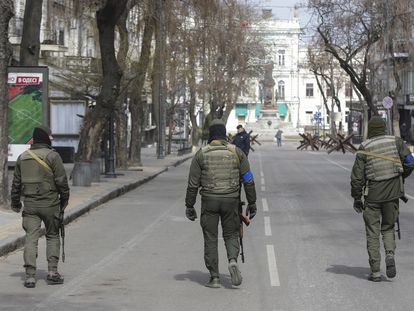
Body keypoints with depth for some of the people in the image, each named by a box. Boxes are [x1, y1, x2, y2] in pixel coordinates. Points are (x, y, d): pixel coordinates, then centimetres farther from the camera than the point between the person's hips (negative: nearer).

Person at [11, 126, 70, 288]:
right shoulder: (52, 156, -8)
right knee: (52, 236, 12)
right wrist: (64, 199, 3)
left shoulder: (22, 157, 7)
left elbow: (16, 182, 13)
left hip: (29, 204, 3)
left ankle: (30, 276, -5)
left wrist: (15, 202, 23)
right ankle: (52, 272, 8)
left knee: (31, 238, 1)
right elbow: (61, 180, -10)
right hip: (50, 204, -3)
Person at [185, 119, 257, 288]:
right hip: (231, 200, 1)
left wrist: (189, 206, 6)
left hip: (209, 200, -1)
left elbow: (193, 183, -2)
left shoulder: (201, 154, -3)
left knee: (210, 239, 7)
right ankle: (233, 261, -14)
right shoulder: (236, 152, 0)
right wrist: (252, 203, 8)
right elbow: (248, 180, 0)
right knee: (231, 235, 15)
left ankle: (214, 277, 4)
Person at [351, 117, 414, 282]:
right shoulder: (396, 141, 1)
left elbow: (357, 176, -3)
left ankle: (375, 271, 3)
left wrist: (356, 198, 8)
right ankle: (390, 255, -9)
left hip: (372, 194, -1)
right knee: (388, 228, 19)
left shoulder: (364, 148, -3)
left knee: (372, 234, 7)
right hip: (392, 193, 1)